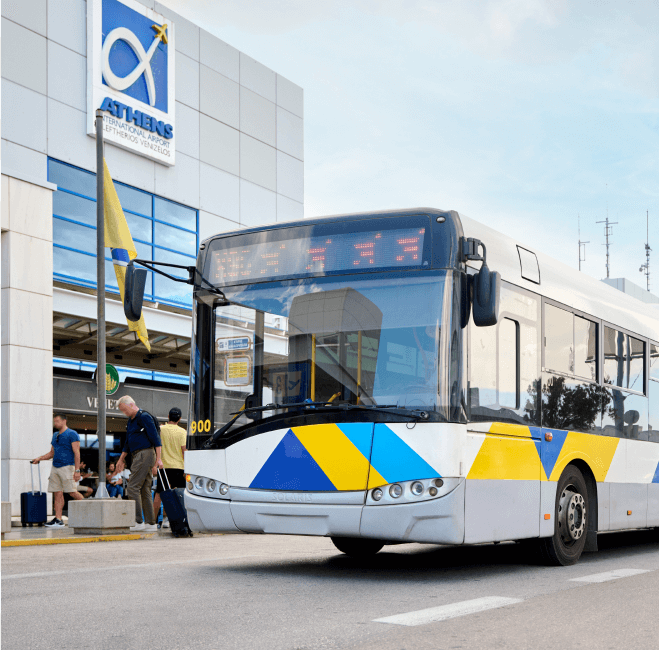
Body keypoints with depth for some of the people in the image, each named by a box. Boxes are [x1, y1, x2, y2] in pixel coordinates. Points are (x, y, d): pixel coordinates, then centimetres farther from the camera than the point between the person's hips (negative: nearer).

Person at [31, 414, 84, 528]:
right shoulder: (55, 435, 19)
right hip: (55, 467, 7)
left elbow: (77, 453, -10)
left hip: (67, 467, -7)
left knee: (72, 492, -10)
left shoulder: (72, 434, -4)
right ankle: (58, 520, 0)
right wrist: (39, 458, 11)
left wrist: (77, 470, -17)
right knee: (57, 494, 1)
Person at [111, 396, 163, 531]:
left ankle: (138, 522, -13)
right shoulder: (130, 421, 20)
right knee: (144, 490, 7)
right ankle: (151, 523, 8)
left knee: (133, 487, -13)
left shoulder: (144, 417, -9)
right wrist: (121, 460, 29)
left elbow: (156, 439, -13)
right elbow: (127, 443, 29)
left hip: (145, 454, -10)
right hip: (137, 456, 10)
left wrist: (158, 458, -18)